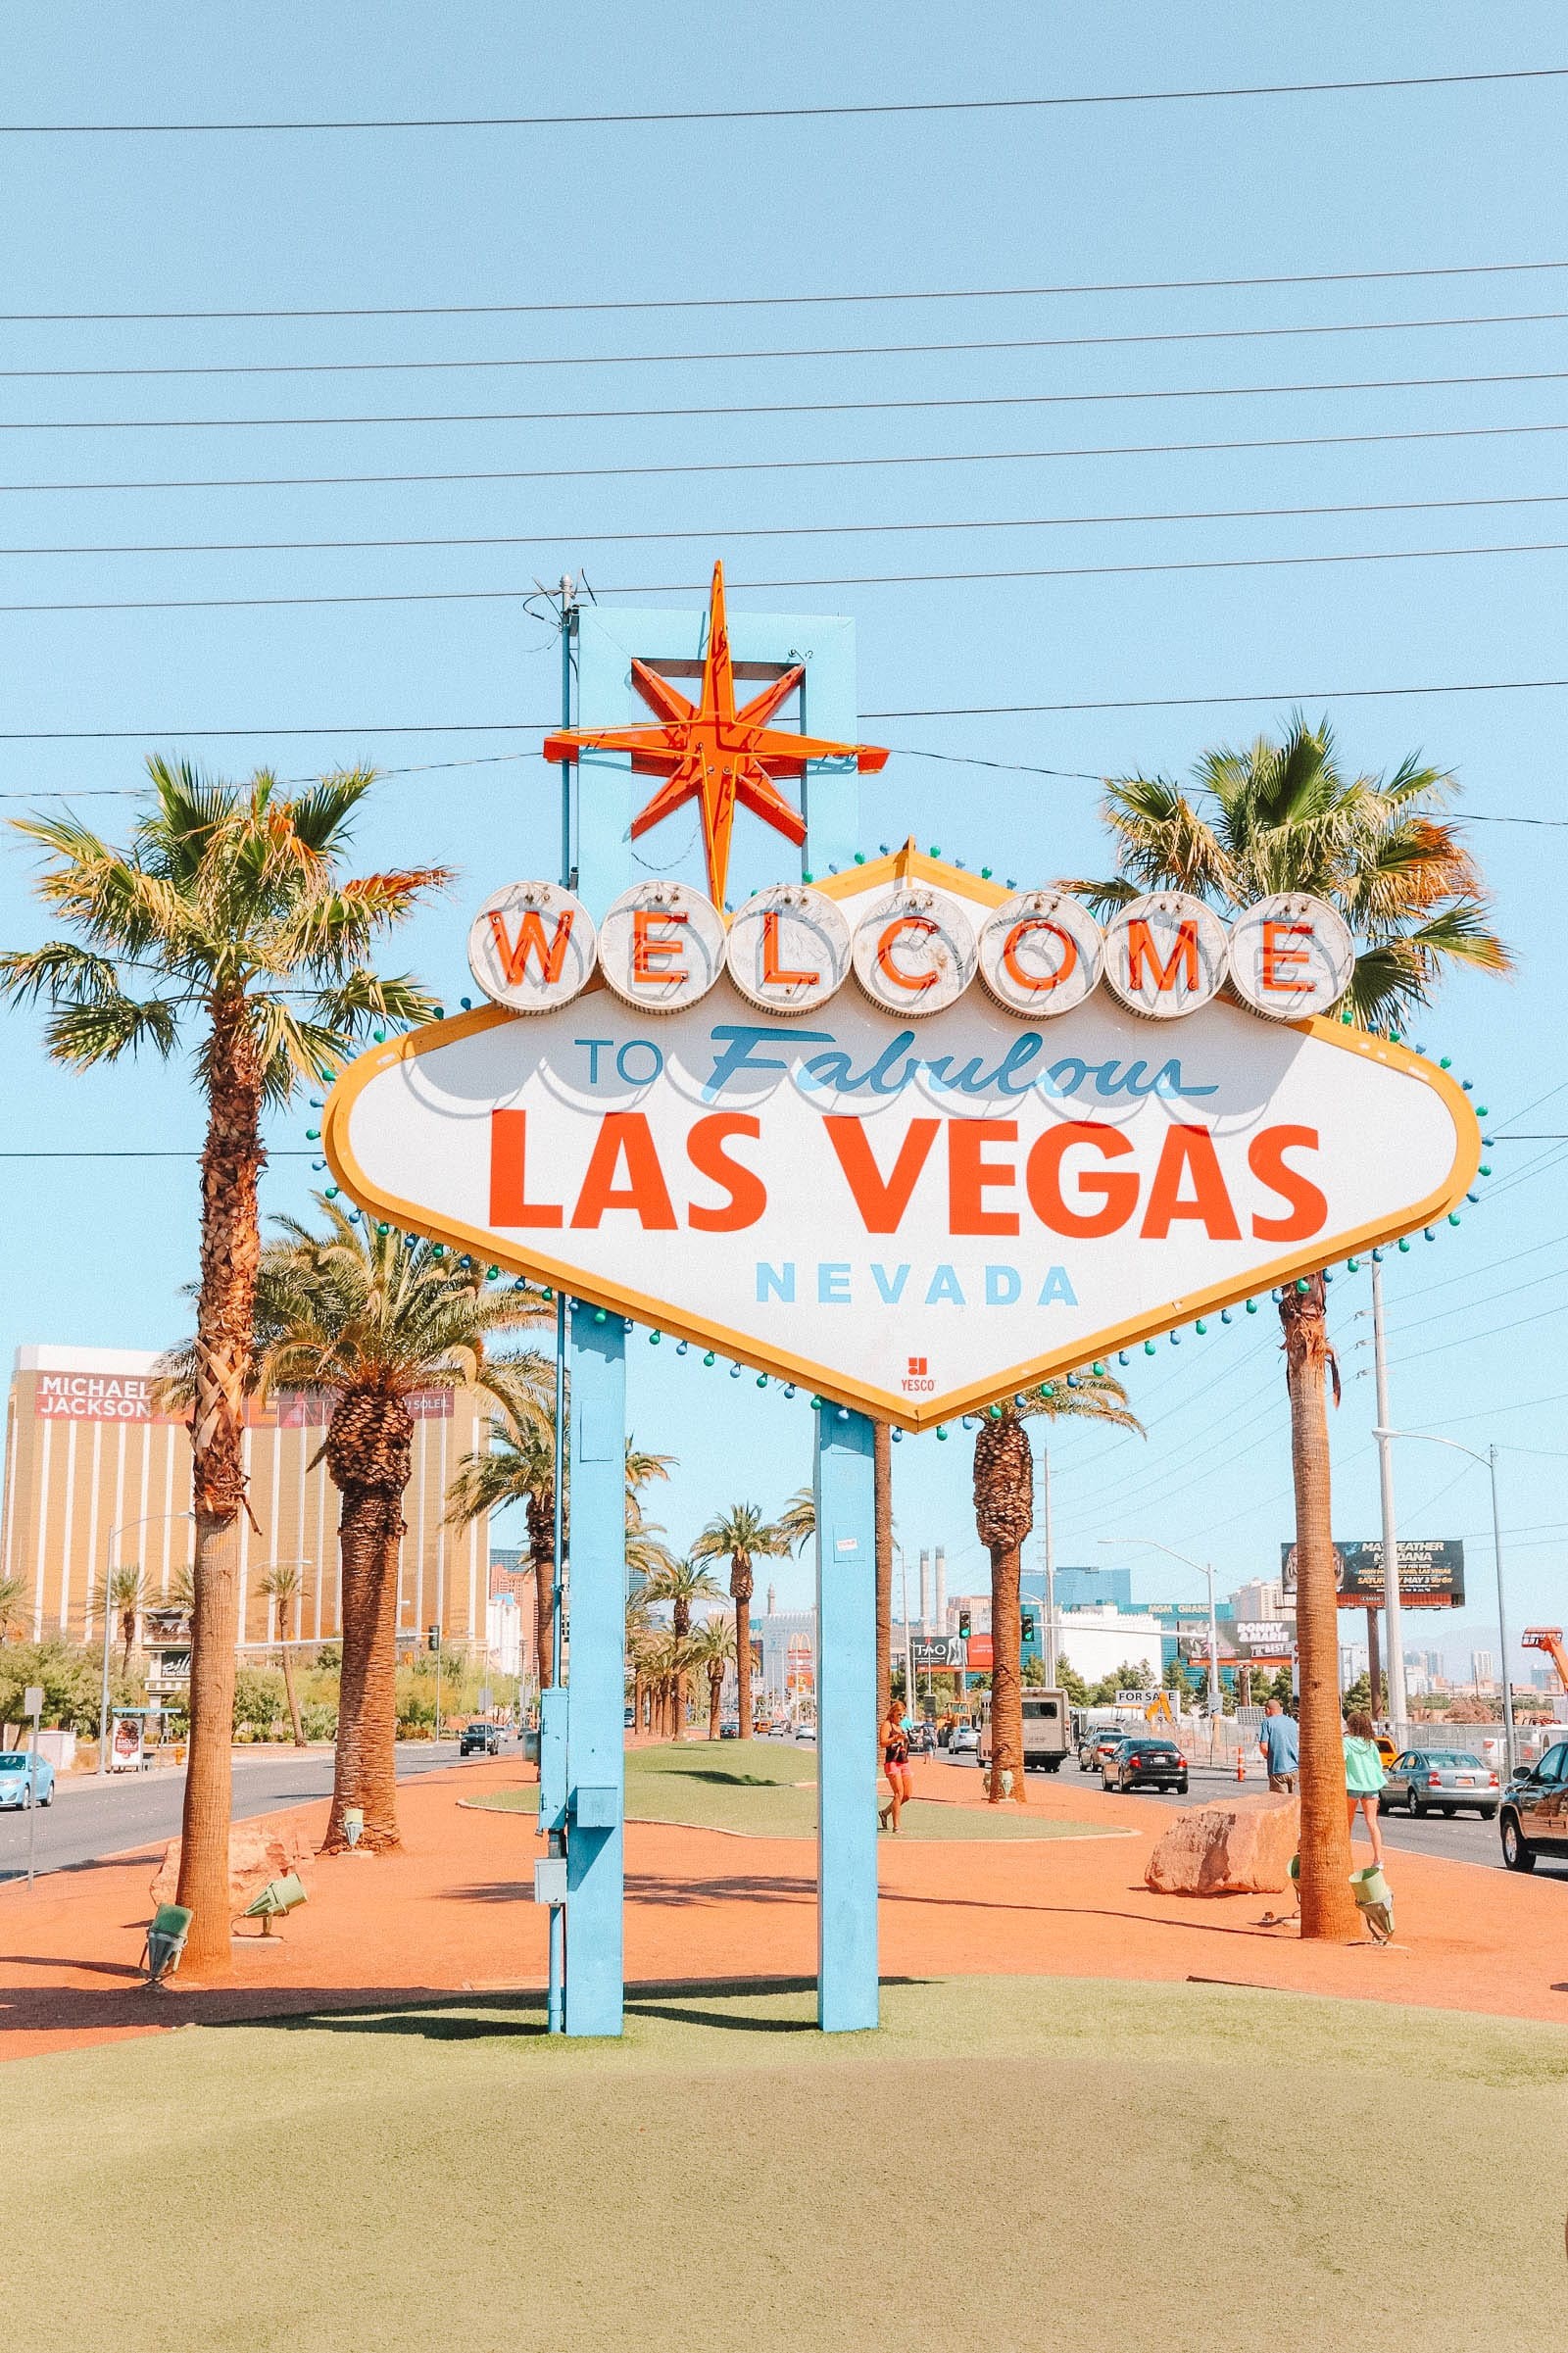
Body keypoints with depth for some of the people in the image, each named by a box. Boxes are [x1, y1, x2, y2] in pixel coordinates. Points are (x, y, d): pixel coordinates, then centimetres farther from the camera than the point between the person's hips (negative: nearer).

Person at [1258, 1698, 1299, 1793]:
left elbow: (1264, 1747, -12)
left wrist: (1267, 1756, 7)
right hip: (1294, 1767, 5)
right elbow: (1298, 1745, 17)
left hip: (1278, 1769, -5)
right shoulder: (1292, 1721, 12)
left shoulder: (1268, 1722, -5)